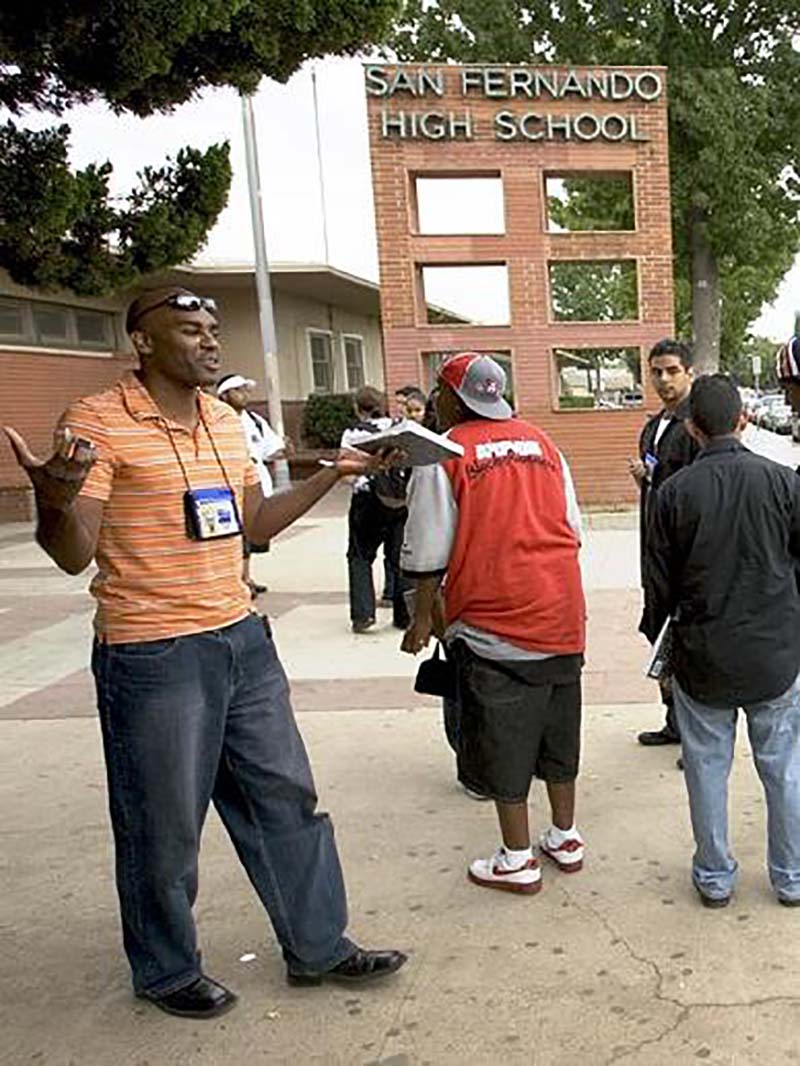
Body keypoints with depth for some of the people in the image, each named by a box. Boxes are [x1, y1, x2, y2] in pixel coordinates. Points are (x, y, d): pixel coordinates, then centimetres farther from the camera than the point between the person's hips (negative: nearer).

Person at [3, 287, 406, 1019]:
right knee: (165, 828, 8)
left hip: (242, 639, 7)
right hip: (152, 656, -7)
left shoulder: (227, 422, 10)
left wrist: (332, 475, 14)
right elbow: (74, 554, -15)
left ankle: (318, 947, 32)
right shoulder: (98, 422, -12)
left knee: (285, 798, 15)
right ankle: (167, 972, 32)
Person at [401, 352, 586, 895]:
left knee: (503, 745, 6)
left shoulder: (445, 455, -9)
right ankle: (566, 838, 30)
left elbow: (428, 553, -9)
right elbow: (573, 529, 13)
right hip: (562, 616, 6)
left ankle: (518, 860, 15)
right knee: (558, 731, 18)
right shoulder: (541, 442, 8)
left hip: (493, 622, -6)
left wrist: (422, 616, 4)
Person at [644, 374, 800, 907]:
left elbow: (660, 582, -4)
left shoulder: (675, 492, -9)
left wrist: (656, 632, 14)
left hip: (702, 657, -1)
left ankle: (715, 877, 26)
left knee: (708, 766, 14)